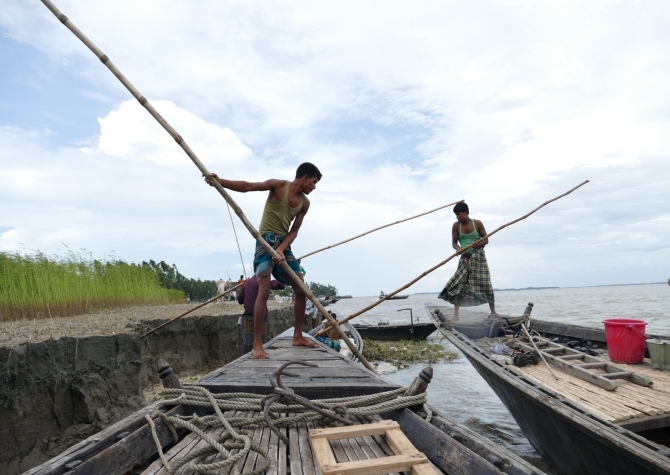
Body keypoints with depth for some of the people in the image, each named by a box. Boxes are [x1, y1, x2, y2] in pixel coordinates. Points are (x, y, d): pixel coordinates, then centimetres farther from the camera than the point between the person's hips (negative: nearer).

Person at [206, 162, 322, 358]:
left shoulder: (305, 203, 6)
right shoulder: (279, 186, -9)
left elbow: (294, 231, 1)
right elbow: (247, 187, -18)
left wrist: (282, 249, -16)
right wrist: (220, 181, -32)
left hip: (284, 243, 7)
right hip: (266, 240, -7)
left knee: (301, 290, 5)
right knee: (264, 291, -14)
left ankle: (298, 337, 18)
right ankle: (257, 344, -8)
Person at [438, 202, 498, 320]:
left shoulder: (477, 223, -3)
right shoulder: (456, 226, 0)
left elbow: (486, 240, 1)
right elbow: (454, 242, 2)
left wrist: (478, 244, -21)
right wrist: (458, 249, -20)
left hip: (479, 257, -1)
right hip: (465, 258, 1)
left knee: (485, 284, 0)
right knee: (458, 284, -9)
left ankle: (493, 311, 14)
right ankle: (455, 314, -5)